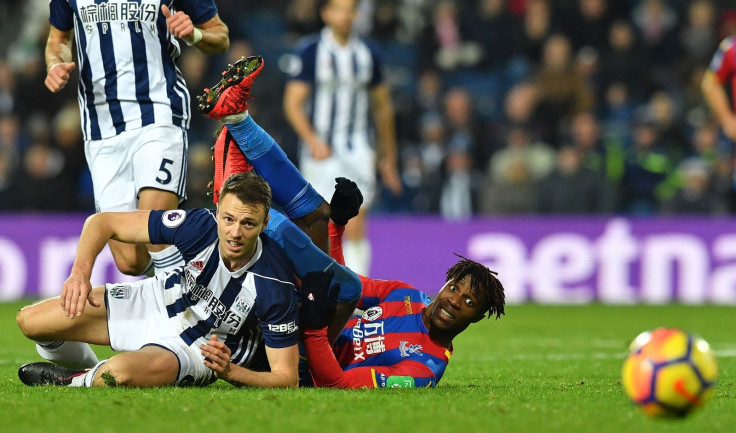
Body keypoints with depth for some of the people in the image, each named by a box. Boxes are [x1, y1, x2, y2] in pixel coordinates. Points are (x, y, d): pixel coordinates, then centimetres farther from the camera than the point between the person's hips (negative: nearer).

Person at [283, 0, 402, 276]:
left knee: (355, 230, -9)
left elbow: (382, 108, 18)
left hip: (358, 151, 2)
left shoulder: (367, 55, 8)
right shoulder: (310, 51, -2)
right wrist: (313, 141, -19)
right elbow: (293, 103, -4)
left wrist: (388, 157, 19)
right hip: (321, 152, -2)